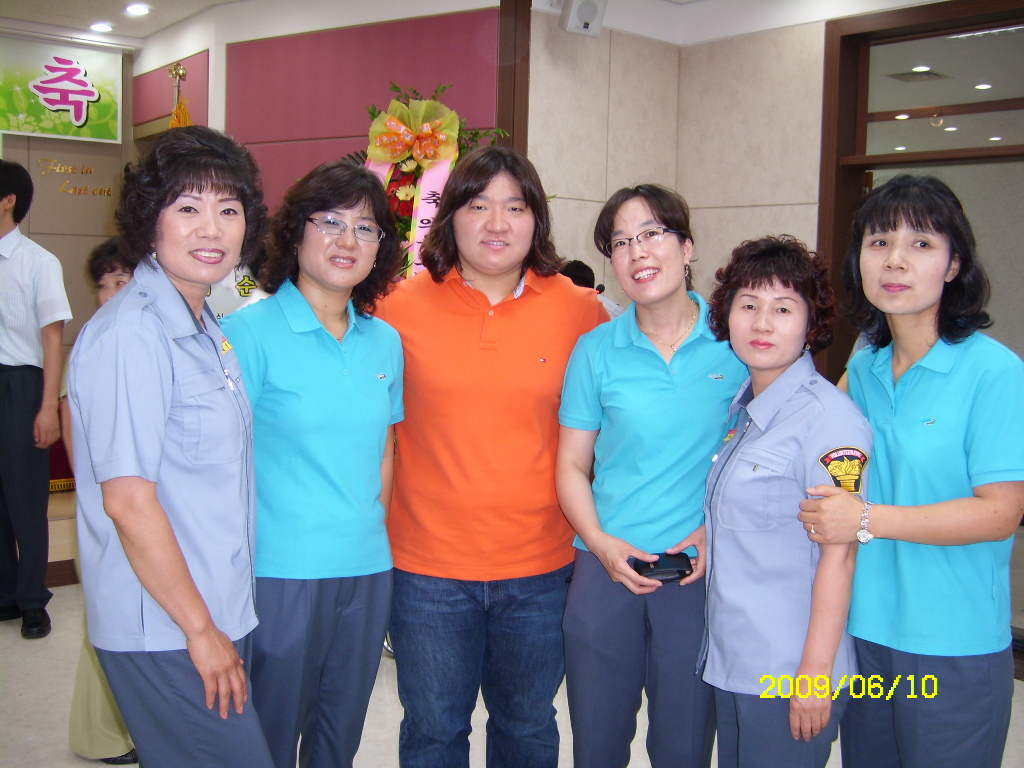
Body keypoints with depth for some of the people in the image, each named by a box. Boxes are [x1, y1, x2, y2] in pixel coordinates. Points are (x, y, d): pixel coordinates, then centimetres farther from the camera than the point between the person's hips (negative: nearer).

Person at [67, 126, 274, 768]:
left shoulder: (207, 328, 10)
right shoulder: (131, 334, -18)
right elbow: (127, 498, -20)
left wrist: (223, 625, 14)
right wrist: (201, 631, -15)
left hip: (221, 617, 8)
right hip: (165, 635, -8)